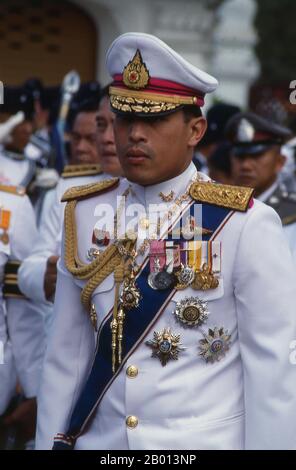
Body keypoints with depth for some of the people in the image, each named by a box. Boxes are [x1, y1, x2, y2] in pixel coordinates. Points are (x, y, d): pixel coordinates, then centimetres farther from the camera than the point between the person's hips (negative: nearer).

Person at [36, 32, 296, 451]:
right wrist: (51, 443, 3)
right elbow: (65, 356, 4)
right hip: (99, 439, 3)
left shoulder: (246, 226, -11)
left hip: (208, 441, -3)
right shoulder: (84, 216, 2)